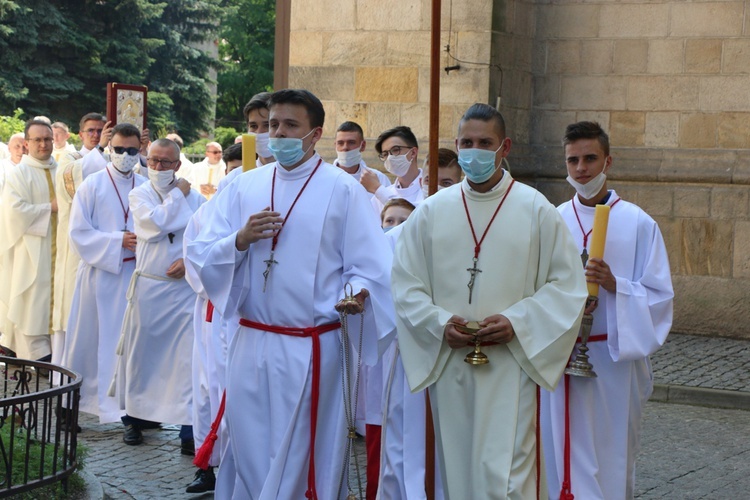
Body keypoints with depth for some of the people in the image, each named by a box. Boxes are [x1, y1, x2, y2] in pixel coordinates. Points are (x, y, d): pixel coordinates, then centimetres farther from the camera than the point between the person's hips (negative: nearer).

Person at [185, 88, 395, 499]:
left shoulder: (343, 191, -3)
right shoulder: (243, 187, 8)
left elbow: (368, 268, -5)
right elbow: (200, 256, 6)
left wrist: (357, 296, -25)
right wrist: (240, 240, -13)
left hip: (310, 351, -4)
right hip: (250, 345, 4)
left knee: (301, 462, 3)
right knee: (250, 459, 10)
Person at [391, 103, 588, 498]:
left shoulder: (536, 210, 1)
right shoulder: (431, 212, 7)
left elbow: (566, 285, 0)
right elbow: (405, 286, 7)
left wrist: (517, 322, -13)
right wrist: (440, 323, -10)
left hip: (510, 367, -3)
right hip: (448, 365, 3)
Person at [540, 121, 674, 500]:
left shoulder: (638, 224, -1)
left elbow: (659, 297, -4)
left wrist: (615, 286, -20)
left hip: (613, 361, -2)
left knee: (610, 461, 2)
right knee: (562, 457, 6)